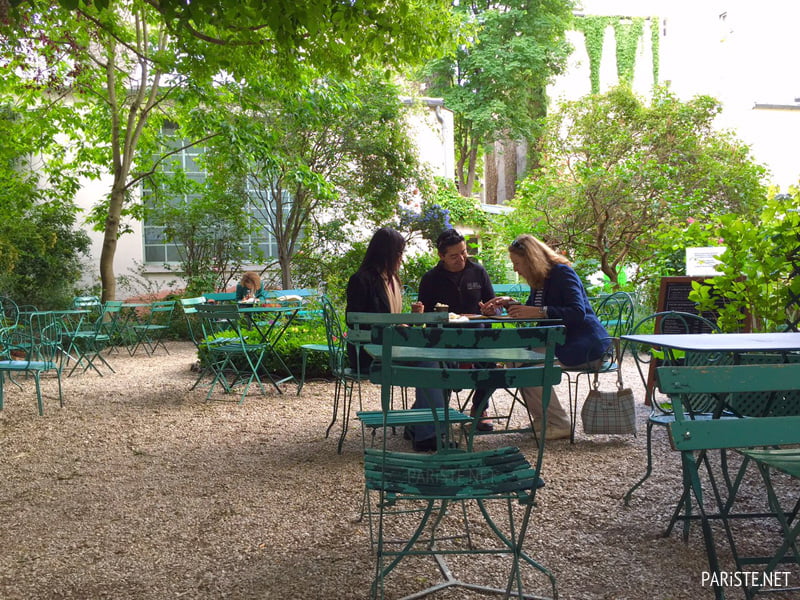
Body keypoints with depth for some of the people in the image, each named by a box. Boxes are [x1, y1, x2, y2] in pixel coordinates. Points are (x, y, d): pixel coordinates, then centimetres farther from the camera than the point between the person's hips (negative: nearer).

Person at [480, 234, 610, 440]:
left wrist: (540, 312, -30)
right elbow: (529, 312, 21)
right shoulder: (540, 280, 13)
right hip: (560, 342, 9)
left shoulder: (562, 273, -14)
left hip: (585, 347, -9)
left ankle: (559, 425, -15)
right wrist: (509, 303, 6)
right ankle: (542, 420, 0)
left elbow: (578, 313, -26)